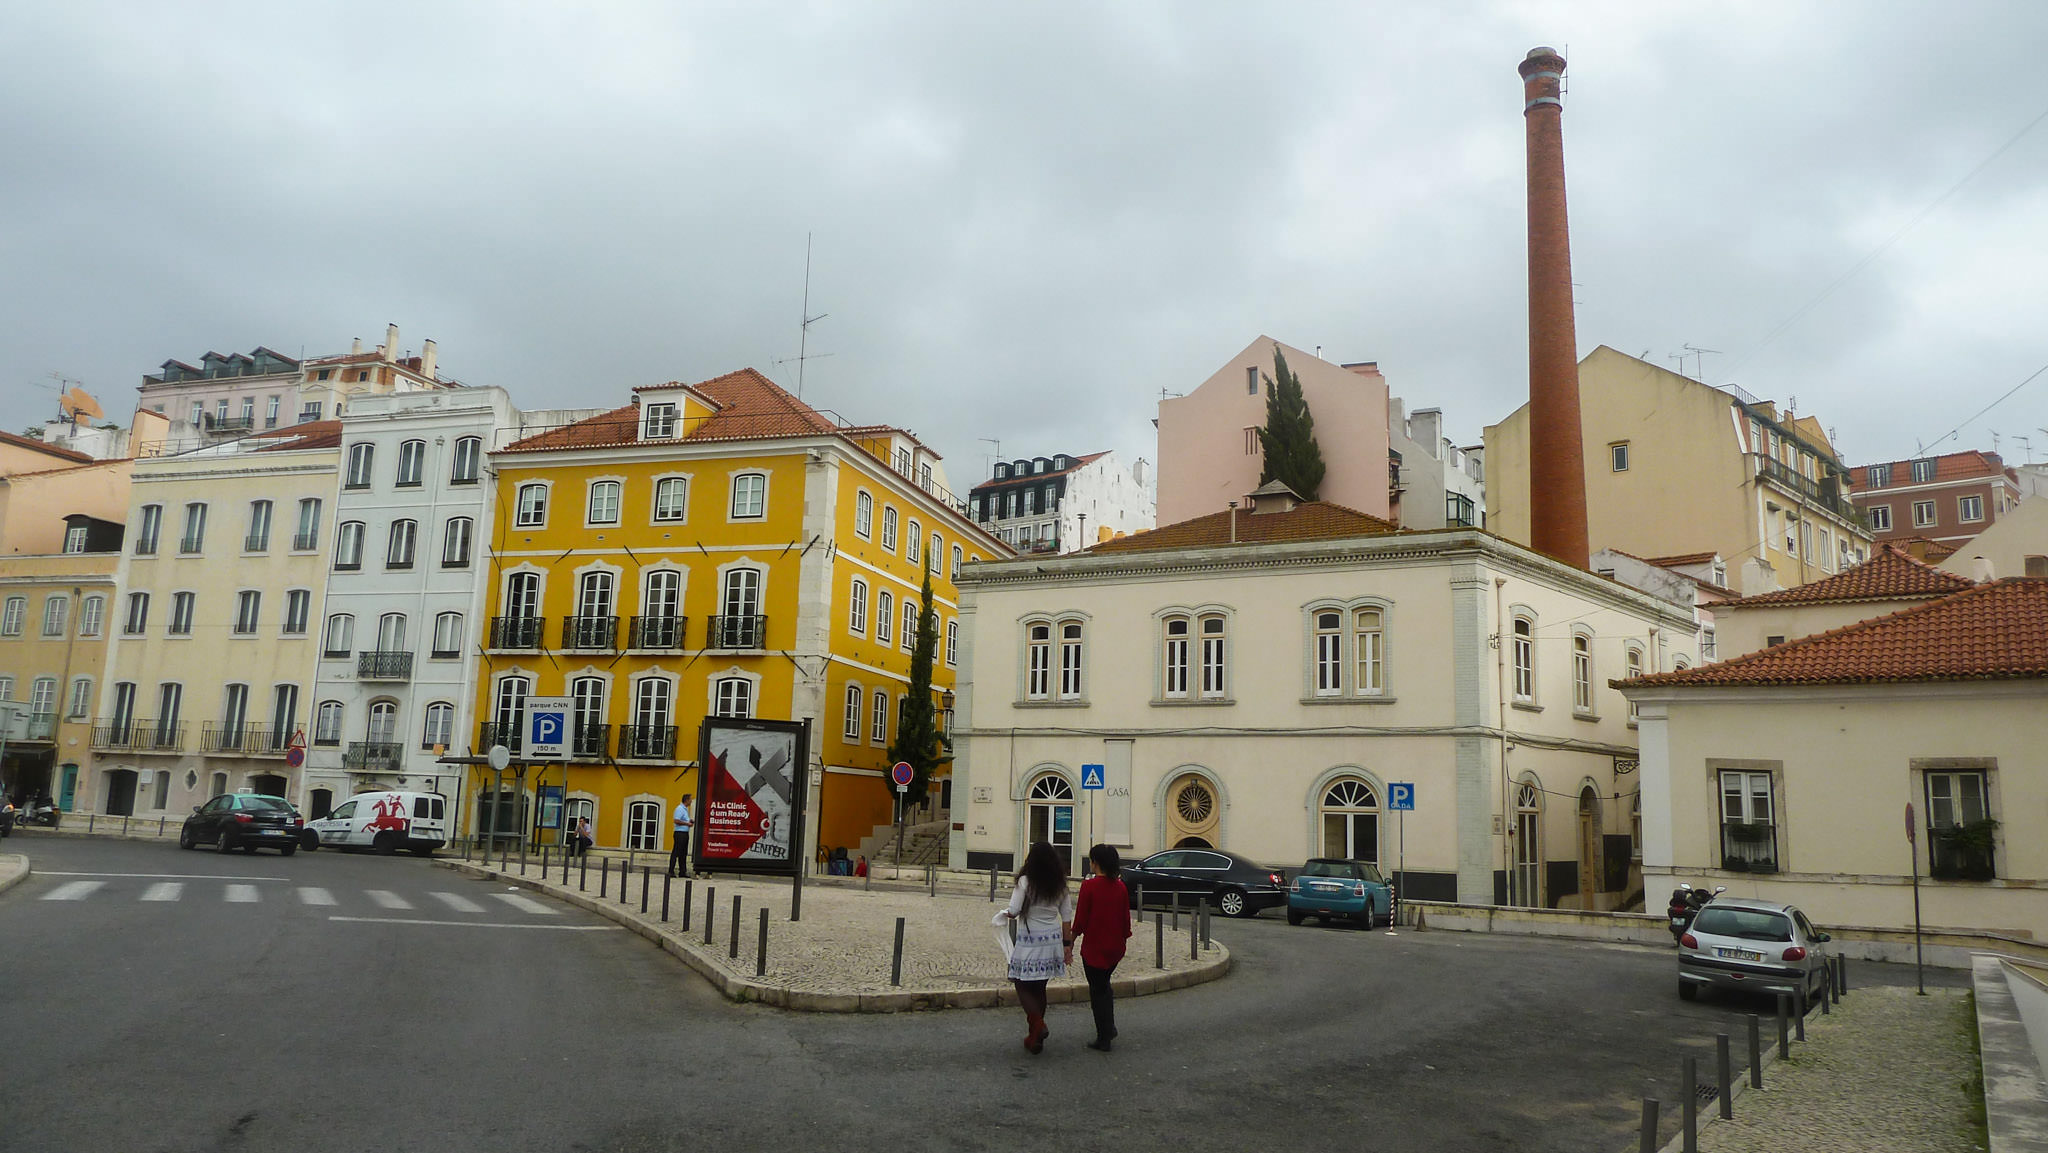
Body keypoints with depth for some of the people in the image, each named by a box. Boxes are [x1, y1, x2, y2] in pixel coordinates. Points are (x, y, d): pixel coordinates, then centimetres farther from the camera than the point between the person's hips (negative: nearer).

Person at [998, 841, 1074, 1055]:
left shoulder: (1026, 881, -11)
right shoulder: (1061, 886, 4)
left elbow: (1014, 911, -15)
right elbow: (1067, 917, 7)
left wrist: (1006, 911, 8)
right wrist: (1067, 944, 14)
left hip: (1029, 942, -5)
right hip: (1053, 939, 5)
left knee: (1022, 985, 4)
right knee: (1039, 987, 15)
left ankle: (1037, 1023, -18)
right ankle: (1036, 1036, 19)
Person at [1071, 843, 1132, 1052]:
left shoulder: (1089, 886, -16)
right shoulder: (1120, 887, 0)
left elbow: (1080, 919, -13)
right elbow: (1126, 918, 6)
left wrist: (1070, 944, -2)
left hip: (1094, 947, -5)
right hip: (1116, 947, 5)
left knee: (1097, 990, 7)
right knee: (1104, 985, 26)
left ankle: (1104, 1038, 11)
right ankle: (1110, 1028, 24)